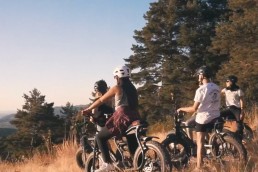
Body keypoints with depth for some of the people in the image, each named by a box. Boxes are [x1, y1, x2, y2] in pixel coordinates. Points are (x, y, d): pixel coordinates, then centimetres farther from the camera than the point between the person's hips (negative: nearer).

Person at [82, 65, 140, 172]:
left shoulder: (117, 88, 2)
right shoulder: (133, 89, 20)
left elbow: (101, 101, 7)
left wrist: (88, 110, 17)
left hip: (122, 119, -7)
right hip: (134, 119, 7)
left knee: (100, 137, 4)